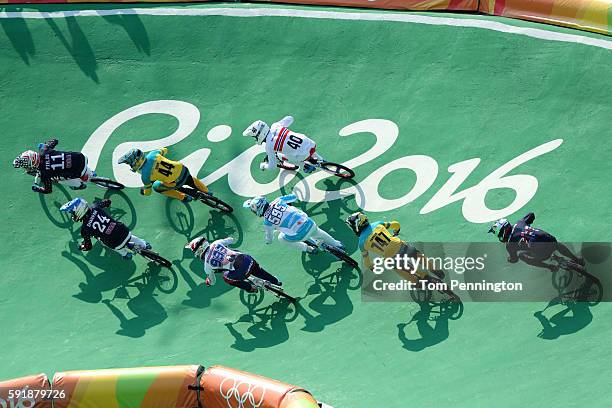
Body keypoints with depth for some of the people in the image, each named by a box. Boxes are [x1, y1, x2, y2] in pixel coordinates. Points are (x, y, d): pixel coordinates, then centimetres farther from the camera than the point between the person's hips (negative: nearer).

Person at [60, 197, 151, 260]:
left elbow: (88, 247, -1)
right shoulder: (95, 208, -3)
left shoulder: (85, 229, -12)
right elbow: (107, 201, 17)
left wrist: (81, 247, 20)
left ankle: (124, 253, 35)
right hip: (125, 231, 3)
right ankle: (144, 245, 55)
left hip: (117, 245, -3)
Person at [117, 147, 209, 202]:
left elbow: (148, 192, 1)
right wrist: (165, 150, 41)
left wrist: (143, 191, 24)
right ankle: (207, 192, 61)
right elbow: (164, 150, 18)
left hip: (177, 182, -5)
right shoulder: (152, 154, -6)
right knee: (190, 180, 38)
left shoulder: (145, 175, -17)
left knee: (156, 186, 20)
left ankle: (184, 197, 26)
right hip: (183, 169, 5)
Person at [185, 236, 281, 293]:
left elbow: (212, 282, 17)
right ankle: (276, 282, 51)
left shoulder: (207, 265, 2)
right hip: (248, 259, 5)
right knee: (259, 271, 36)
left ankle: (251, 288, 30)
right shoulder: (215, 244, 9)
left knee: (227, 277, 25)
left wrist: (208, 282, 41)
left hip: (240, 272, -5)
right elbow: (231, 240, 27)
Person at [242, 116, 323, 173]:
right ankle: (320, 160, 42)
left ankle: (305, 166, 18)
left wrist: (263, 166, 19)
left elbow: (272, 167, -2)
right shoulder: (275, 126, 4)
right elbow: (290, 118, 22)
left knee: (280, 156, 18)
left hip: (304, 155, -6)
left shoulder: (269, 146, -11)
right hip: (312, 144, 6)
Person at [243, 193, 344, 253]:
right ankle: (337, 244, 54)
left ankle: (307, 249, 30)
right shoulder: (277, 201, 2)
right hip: (309, 223, 5)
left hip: (300, 235, -5)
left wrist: (268, 241, 35)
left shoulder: (267, 221, -6)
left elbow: (269, 237, 11)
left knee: (281, 238, 24)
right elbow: (294, 197, 17)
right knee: (317, 233, 38)